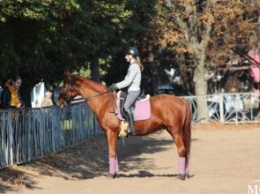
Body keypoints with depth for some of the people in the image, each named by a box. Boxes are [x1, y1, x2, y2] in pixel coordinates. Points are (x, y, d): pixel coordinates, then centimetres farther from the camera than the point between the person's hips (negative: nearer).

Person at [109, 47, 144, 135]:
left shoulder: (134, 67, -12)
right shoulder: (132, 66, 19)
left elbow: (128, 81, -18)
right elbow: (127, 80, 20)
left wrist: (116, 86, -15)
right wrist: (116, 85, 9)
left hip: (134, 90, -11)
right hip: (131, 91, 11)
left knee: (126, 106, -28)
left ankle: (131, 128, -32)